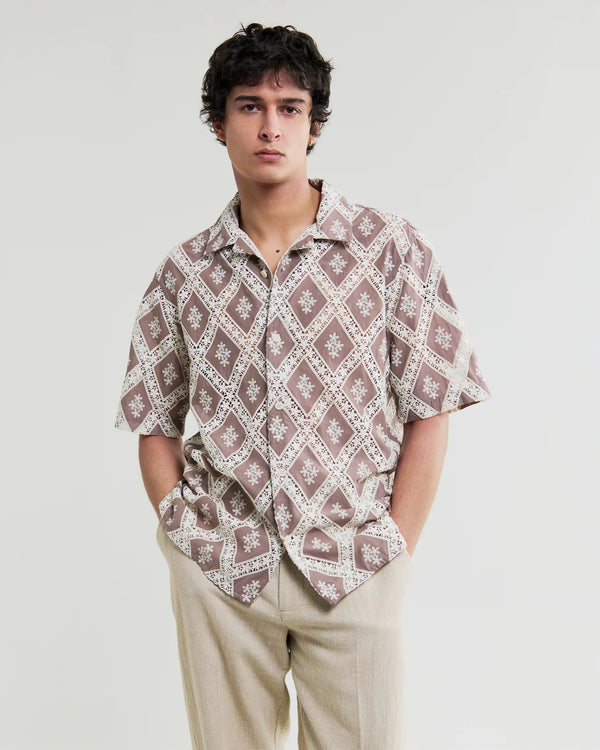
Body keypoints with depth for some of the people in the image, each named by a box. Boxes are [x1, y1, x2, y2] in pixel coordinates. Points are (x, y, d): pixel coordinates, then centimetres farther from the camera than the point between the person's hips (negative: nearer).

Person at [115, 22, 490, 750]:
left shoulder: (391, 248, -2)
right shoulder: (183, 272, 4)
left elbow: (428, 413, -3)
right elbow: (154, 424, 10)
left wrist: (393, 550, -7)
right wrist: (184, 529, -1)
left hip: (354, 575, -1)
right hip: (217, 577, 2)